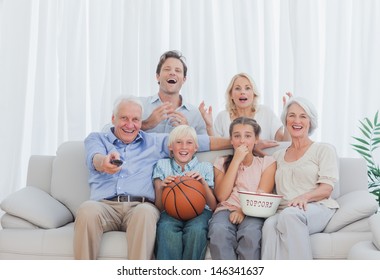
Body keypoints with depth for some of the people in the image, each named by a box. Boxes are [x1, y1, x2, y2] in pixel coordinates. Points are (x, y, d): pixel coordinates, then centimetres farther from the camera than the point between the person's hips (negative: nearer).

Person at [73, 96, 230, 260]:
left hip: (140, 205, 1)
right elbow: (94, 157, -4)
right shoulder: (96, 139, 20)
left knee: (145, 212, -36)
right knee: (87, 209, -36)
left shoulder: (155, 142, 25)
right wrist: (104, 162, -30)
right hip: (104, 204, 0)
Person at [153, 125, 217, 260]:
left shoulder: (205, 167, 18)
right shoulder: (162, 165, 18)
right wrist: (161, 187, -7)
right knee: (167, 229, -36)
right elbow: (159, 207, 13)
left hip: (200, 211, 0)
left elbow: (213, 206, 10)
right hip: (171, 212, 0)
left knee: (196, 229, -36)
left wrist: (203, 183, -6)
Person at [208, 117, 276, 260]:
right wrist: (236, 160, 1)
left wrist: (243, 211, -18)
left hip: (253, 212, -1)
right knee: (219, 231, -35)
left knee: (251, 233, -37)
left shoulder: (267, 161, 16)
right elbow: (221, 196, 3)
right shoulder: (222, 162, 19)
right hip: (227, 210, 1)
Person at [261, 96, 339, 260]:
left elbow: (327, 189, -1)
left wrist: (305, 197, -21)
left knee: (289, 214, -39)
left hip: (317, 208, -3)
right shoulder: (278, 156, 26)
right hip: (283, 211, 3)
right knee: (270, 224, -35)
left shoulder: (324, 150, 12)